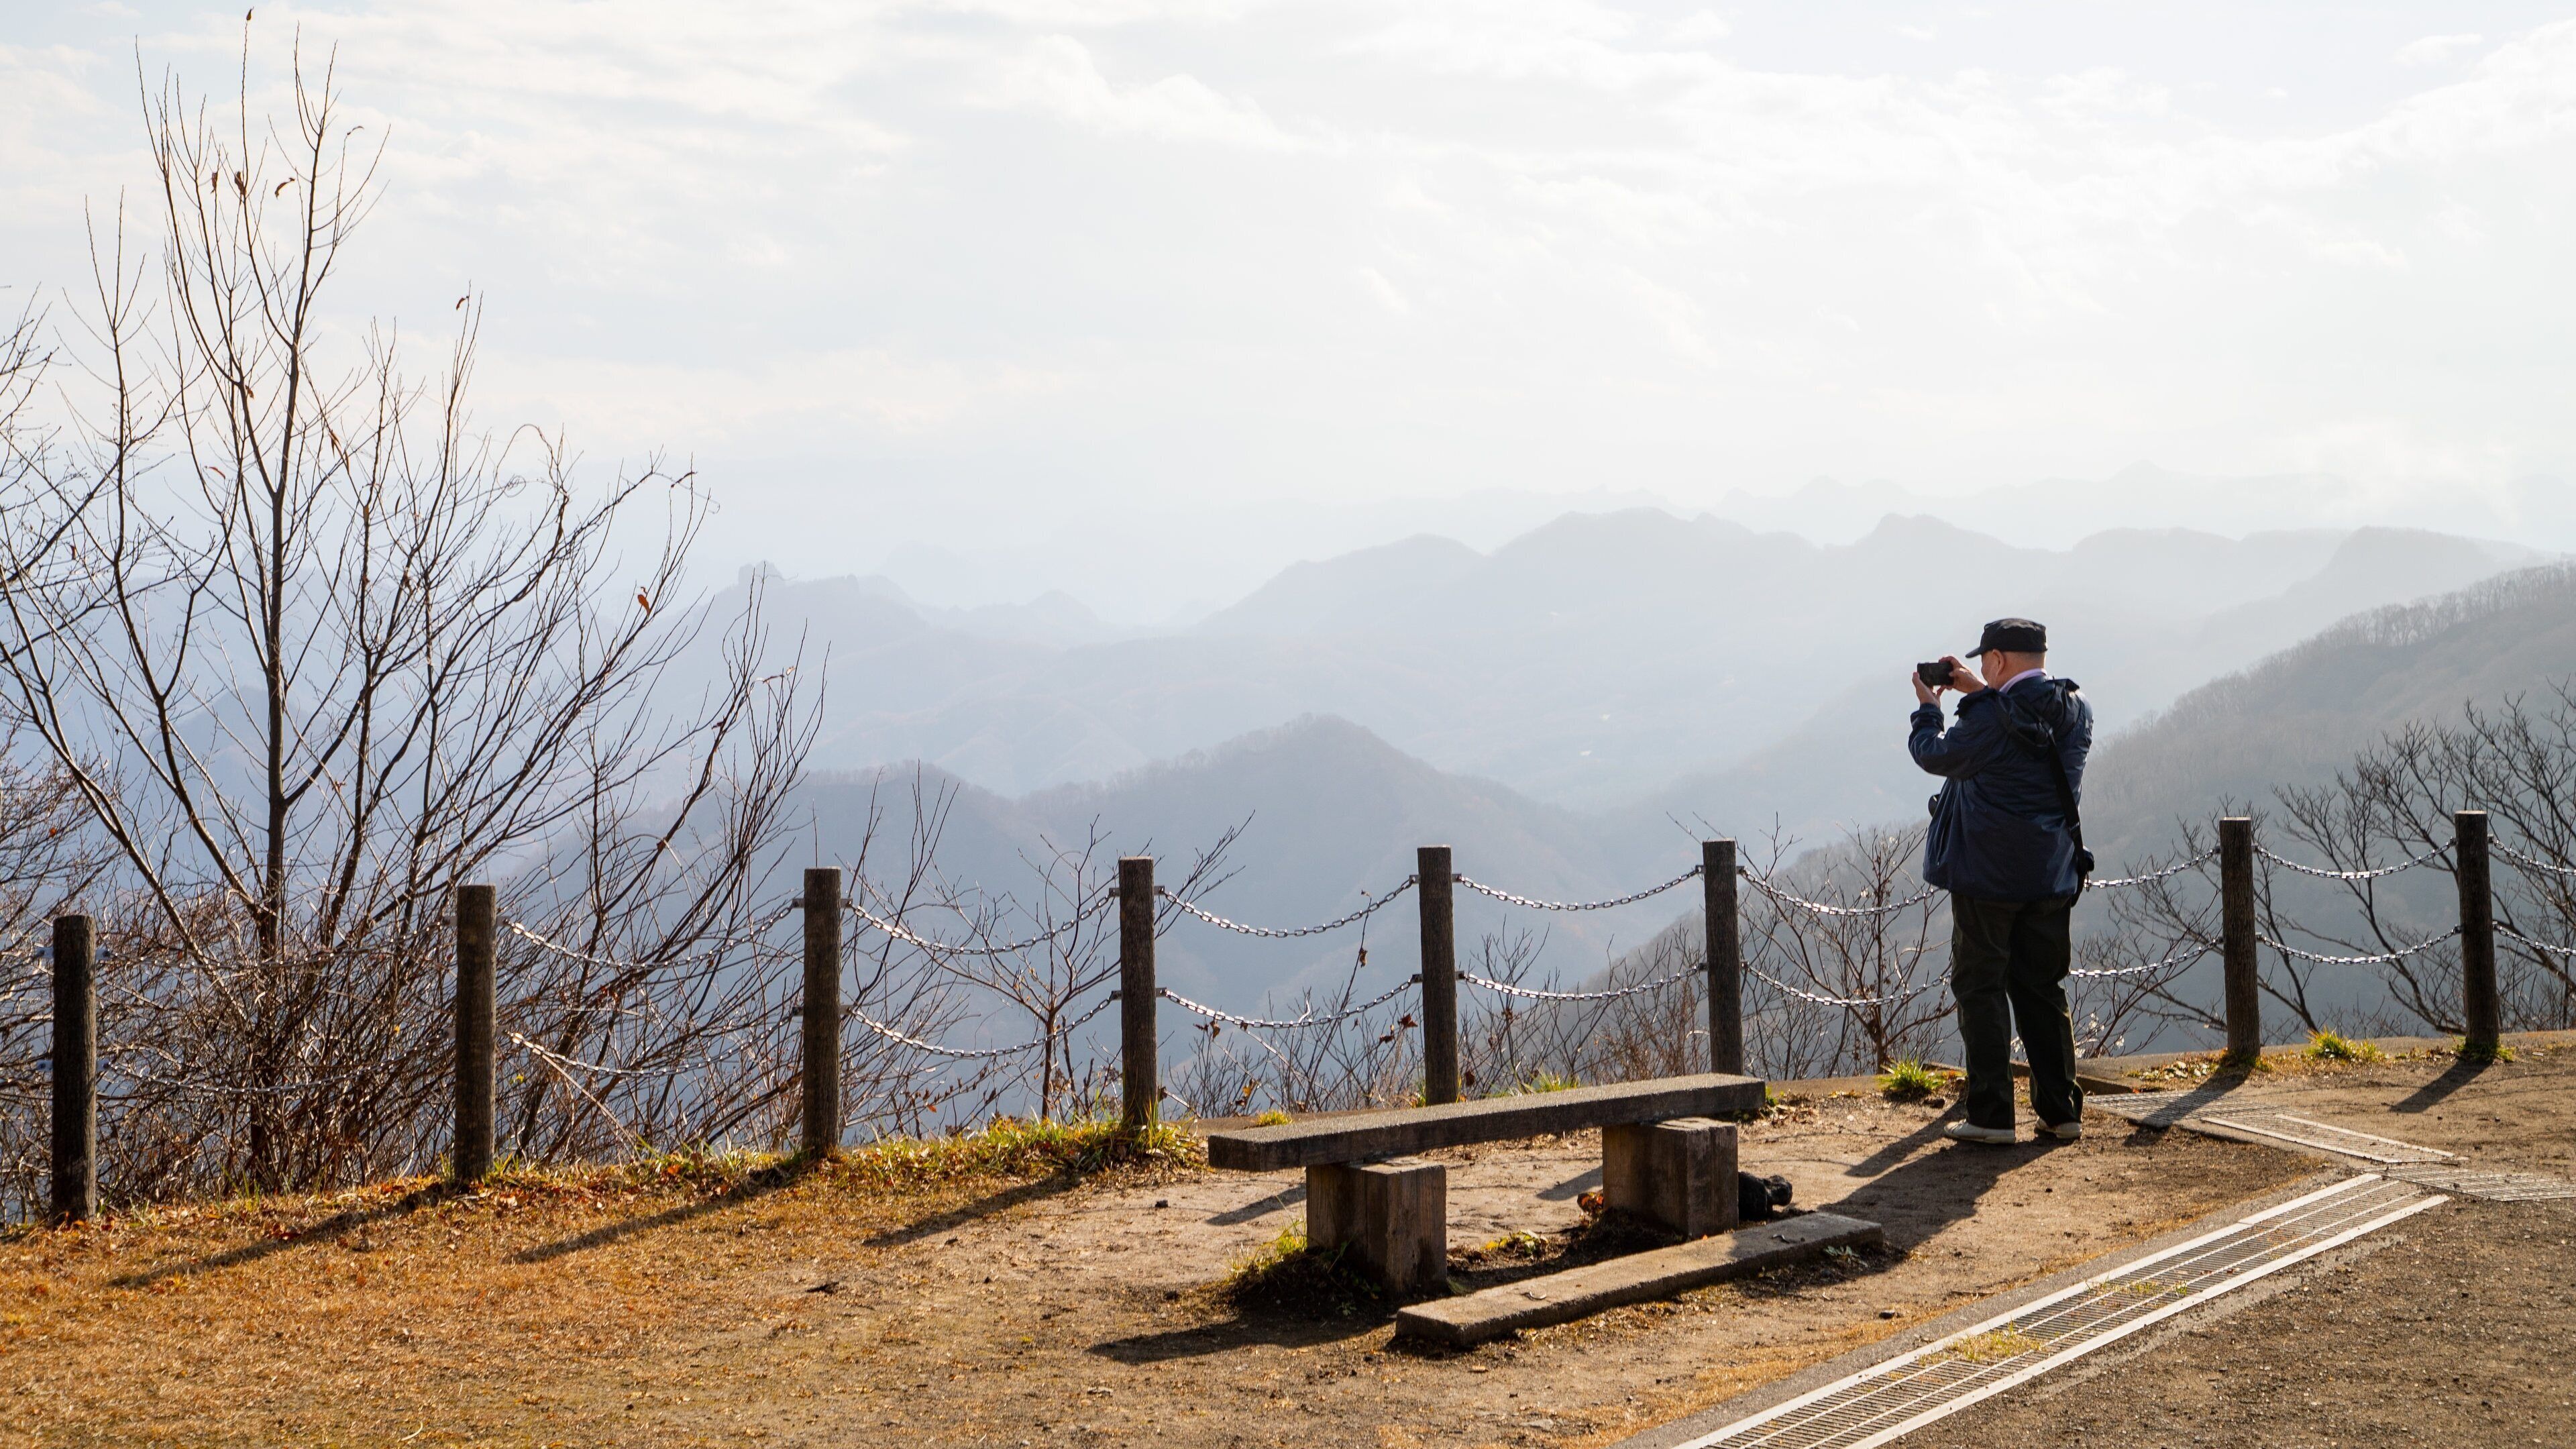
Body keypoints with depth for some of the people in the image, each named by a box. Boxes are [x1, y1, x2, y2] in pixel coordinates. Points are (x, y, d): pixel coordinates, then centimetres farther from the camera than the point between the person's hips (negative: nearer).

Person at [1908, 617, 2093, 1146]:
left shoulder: (1990, 719, -18)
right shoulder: (2076, 711, 2)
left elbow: (1935, 755, -2)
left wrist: (1927, 707, 14)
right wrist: (1981, 694, 18)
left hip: (1988, 875, -6)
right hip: (2052, 874, 6)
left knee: (1981, 989, 3)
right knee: (2042, 991, 14)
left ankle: (1989, 1114, 2)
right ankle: (2060, 1111, 15)